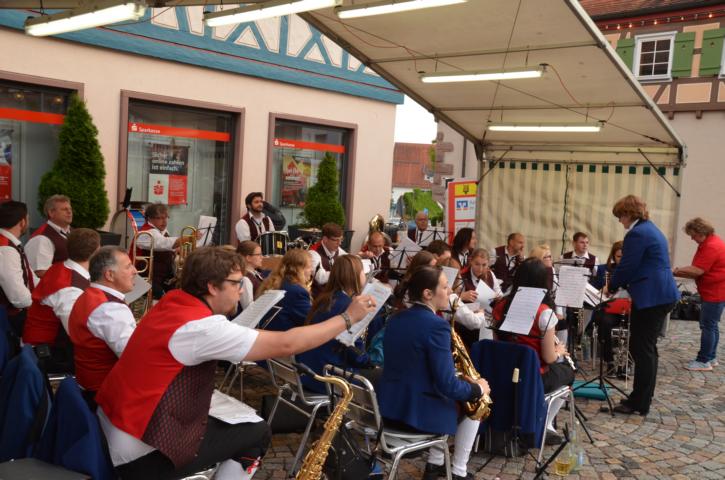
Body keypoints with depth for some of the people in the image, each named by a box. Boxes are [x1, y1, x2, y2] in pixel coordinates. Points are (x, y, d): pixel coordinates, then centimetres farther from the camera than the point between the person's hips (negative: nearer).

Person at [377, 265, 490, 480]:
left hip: (388, 406, 8)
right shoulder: (436, 325, -19)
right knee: (473, 406, 18)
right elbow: (447, 386, -20)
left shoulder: (395, 319, 6)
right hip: (416, 412, -8)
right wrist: (478, 389, -2)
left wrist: (449, 364, 16)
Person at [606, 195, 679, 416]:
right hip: (662, 294, 10)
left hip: (650, 297, -10)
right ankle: (644, 397, 23)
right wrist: (620, 284, 16)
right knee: (648, 347, 15)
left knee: (641, 349, -4)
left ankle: (639, 403, 3)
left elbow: (626, 267, -15)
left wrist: (611, 286, 2)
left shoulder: (637, 233, -15)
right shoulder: (651, 229, 17)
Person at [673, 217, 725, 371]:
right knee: (711, 325, 16)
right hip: (712, 292, 11)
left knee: (708, 326, -6)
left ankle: (704, 361, -2)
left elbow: (697, 270, -25)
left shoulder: (711, 246, -20)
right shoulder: (709, 243, 14)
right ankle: (711, 357, 24)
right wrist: (679, 271, 0)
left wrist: (675, 271, -16)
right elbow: (699, 270, 13)